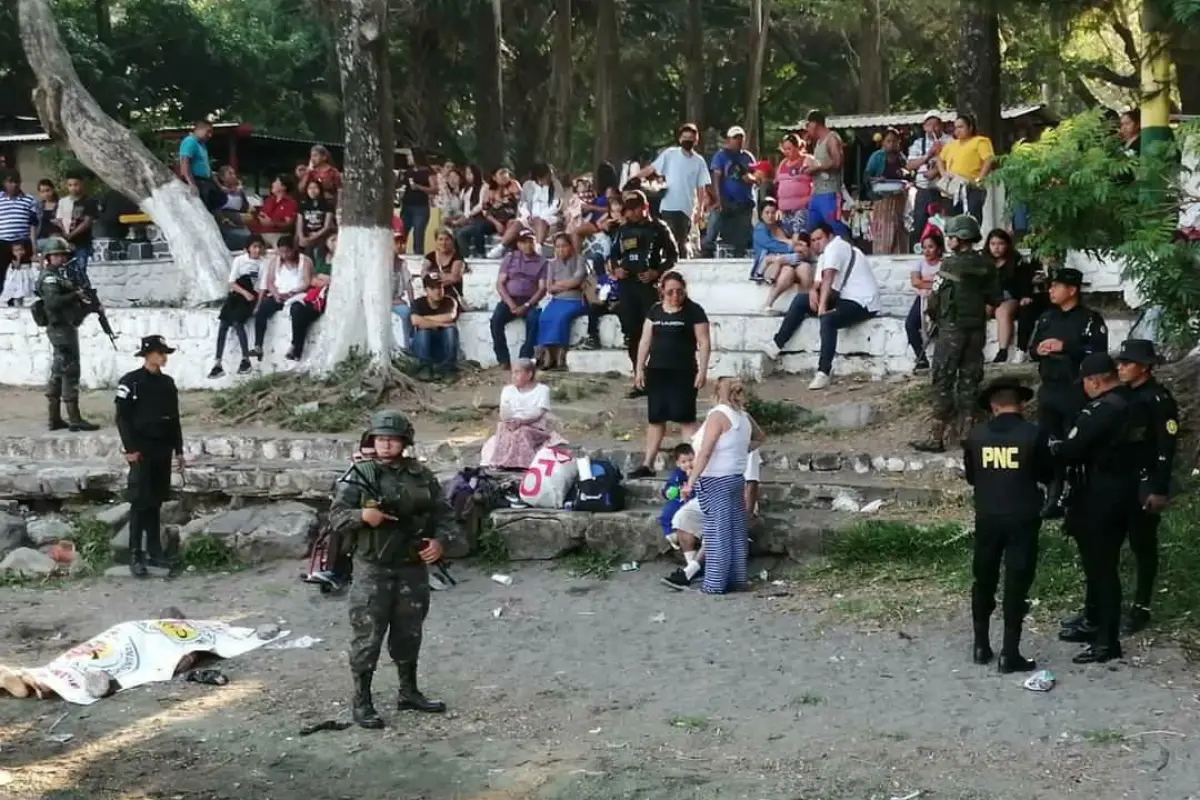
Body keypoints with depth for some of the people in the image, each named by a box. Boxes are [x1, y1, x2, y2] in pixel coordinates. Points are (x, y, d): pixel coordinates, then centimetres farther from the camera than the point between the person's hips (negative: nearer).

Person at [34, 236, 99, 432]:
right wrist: (76, 295, -21)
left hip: (65, 328, 10)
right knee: (70, 372, -10)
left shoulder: (60, 275, 18)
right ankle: (74, 420, -9)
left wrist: (89, 306, 3)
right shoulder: (49, 277, -11)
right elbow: (53, 302, -27)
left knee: (58, 373, 11)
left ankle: (55, 419, 16)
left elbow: (67, 302, 17)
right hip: (62, 328, -10)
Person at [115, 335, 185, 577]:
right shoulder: (130, 382, -6)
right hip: (142, 451, -6)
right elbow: (122, 418, -10)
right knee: (140, 503, -4)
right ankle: (135, 556, 0)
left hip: (163, 451, 6)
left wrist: (178, 449, 11)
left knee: (156, 503, 10)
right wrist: (130, 449, -16)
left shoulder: (167, 382, 11)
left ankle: (154, 552, 16)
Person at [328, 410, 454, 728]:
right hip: (373, 569, -4)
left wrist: (440, 540, -8)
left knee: (409, 633, 15)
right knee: (368, 636, -1)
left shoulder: (422, 476, 4)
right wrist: (361, 515, -28)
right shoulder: (359, 476, -6)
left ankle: (409, 692, 30)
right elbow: (336, 516, -8)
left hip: (413, 568, 4)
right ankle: (362, 702, 9)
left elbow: (444, 513, 9)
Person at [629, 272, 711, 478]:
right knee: (655, 418, 9)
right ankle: (647, 464, 14)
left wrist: (702, 370, -13)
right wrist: (639, 368, 8)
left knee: (685, 417, -7)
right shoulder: (654, 311, 10)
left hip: (683, 373, -5)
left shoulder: (694, 311, -4)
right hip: (656, 371, 5)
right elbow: (645, 341, 13)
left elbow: (704, 342, -6)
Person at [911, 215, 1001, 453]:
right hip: (977, 329, 5)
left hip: (952, 328, -5)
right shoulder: (986, 266, 3)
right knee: (969, 380, 10)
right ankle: (962, 432, 13)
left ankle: (937, 437, -3)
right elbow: (995, 300, 6)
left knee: (943, 382, -2)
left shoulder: (950, 265, -13)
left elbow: (934, 299, -12)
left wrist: (935, 318, 7)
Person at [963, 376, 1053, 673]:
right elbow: (1048, 474, 1)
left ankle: (981, 646, 23)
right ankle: (1010, 653, 3)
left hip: (987, 517, 2)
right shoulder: (1033, 434, -10)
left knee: (984, 580, 16)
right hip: (1023, 518, -2)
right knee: (1016, 584, 2)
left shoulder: (976, 435, -3)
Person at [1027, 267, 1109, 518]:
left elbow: (1097, 353, -16)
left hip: (1077, 392, -6)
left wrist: (1065, 347, -20)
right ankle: (1053, 499, 20)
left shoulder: (1090, 319, -6)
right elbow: (1031, 350, 16)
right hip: (1048, 389, 6)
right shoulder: (1046, 318, 12)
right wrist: (1038, 350, -7)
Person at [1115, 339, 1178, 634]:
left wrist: (1160, 490, -18)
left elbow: (1167, 447, -14)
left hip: (1144, 485, -6)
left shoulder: (1160, 399, -10)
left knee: (1143, 545, 3)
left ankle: (1140, 608, 13)